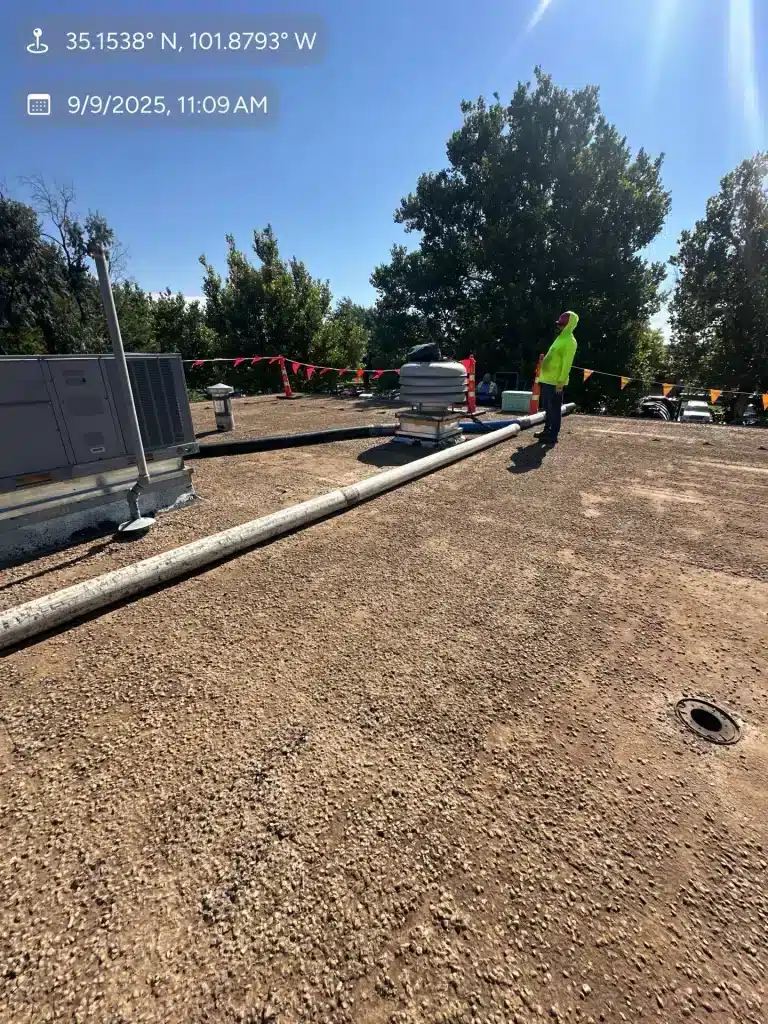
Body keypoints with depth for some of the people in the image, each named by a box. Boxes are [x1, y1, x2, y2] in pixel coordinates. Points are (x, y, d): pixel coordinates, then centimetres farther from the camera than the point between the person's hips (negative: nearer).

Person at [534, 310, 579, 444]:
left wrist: (561, 381, -23)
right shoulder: (560, 338, 20)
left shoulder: (569, 341, -10)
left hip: (555, 381, -10)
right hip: (547, 380, 10)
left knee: (554, 409, -6)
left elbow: (567, 364, -18)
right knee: (547, 407, 16)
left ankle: (553, 435, -2)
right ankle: (547, 430, 26)